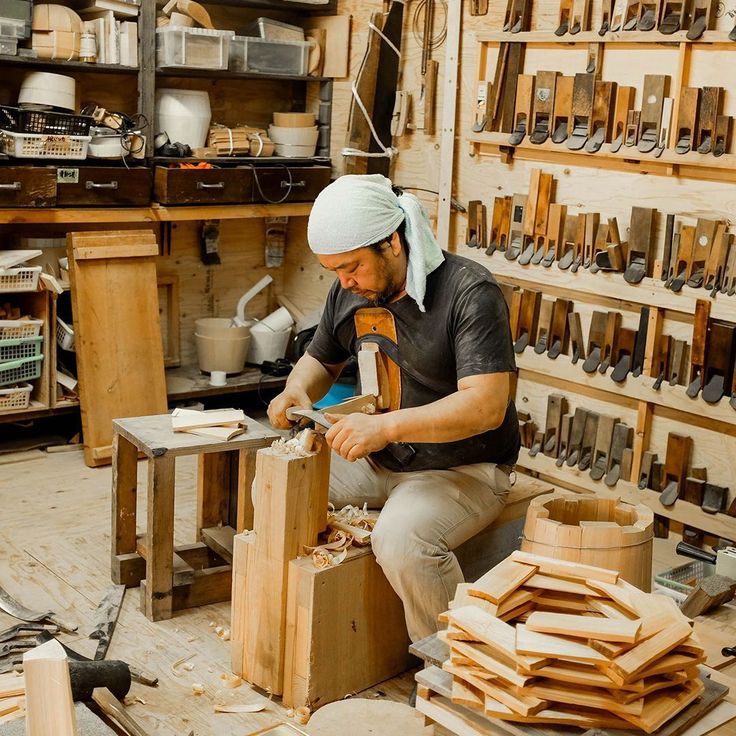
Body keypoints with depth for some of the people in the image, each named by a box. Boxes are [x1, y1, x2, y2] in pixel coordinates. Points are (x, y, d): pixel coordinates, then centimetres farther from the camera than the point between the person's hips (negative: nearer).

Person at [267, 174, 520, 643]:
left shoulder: (470, 293, -21)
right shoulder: (350, 291, 2)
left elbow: (487, 405, -29)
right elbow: (321, 359, 19)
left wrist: (386, 426, -37)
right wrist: (298, 391, -5)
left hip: (462, 469, -7)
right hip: (377, 461, 8)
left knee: (400, 540, -34)